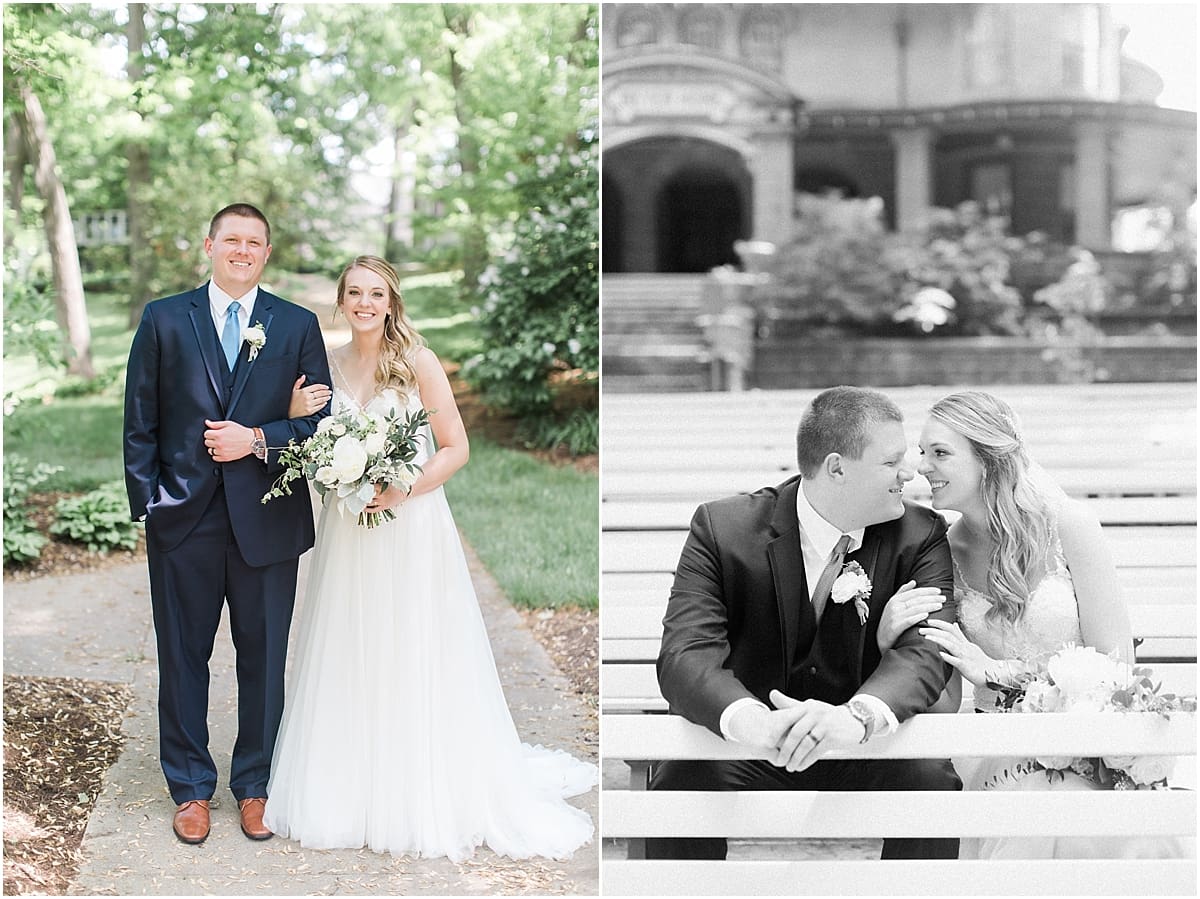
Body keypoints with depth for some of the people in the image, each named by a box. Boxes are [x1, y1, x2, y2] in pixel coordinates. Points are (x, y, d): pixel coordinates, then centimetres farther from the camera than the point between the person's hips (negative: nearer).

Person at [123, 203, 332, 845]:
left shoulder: (298, 326, 5)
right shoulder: (163, 319, 5)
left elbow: (320, 418, 3)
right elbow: (140, 421, 4)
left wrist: (259, 439, -13)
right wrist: (146, 501, -4)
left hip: (267, 520, 0)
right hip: (184, 520, 0)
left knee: (263, 658, 8)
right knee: (183, 656, 9)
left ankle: (254, 786, 24)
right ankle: (191, 787, 24)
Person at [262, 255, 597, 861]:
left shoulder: (418, 362, -6)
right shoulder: (329, 365, 7)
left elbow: (456, 449, -7)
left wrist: (403, 491, -19)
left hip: (411, 530, -4)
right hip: (347, 532, 4)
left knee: (415, 664, 2)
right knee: (351, 665, 9)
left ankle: (428, 798, 15)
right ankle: (352, 790, 23)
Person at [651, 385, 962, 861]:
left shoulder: (921, 536, -4)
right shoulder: (723, 527, -11)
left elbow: (924, 651, -18)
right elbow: (685, 654, -21)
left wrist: (858, 714, -42)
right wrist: (750, 719, -44)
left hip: (864, 750, 2)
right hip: (751, 752, -2)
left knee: (932, 781, -27)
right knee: (679, 783, -30)